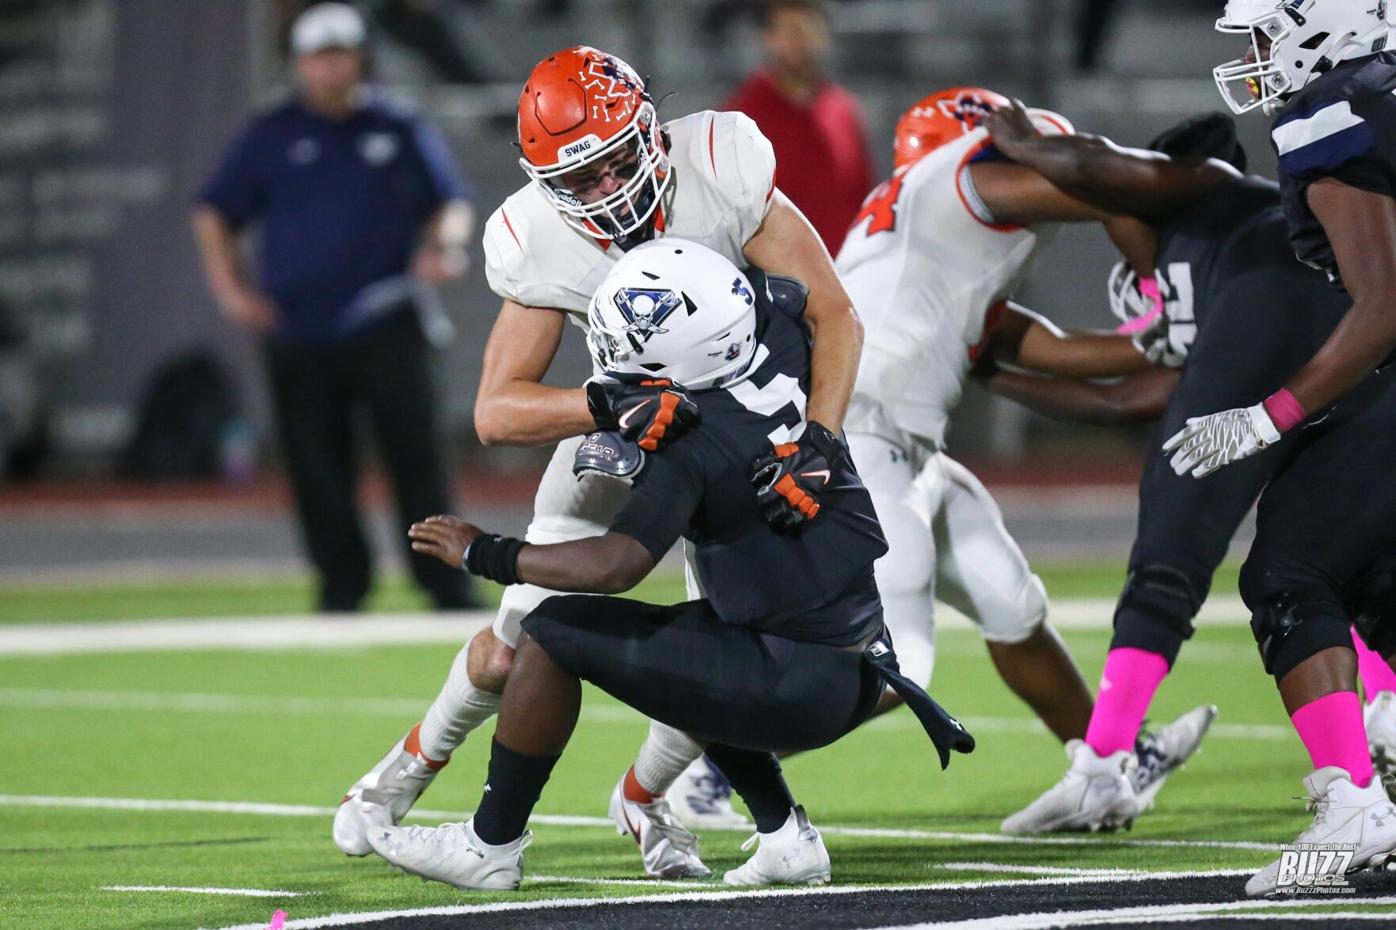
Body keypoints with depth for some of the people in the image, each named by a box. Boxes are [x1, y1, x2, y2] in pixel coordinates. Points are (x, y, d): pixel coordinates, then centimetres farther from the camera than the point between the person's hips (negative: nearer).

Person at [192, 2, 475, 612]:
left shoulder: (400, 131, 10)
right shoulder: (270, 138, 10)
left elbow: (450, 202, 15)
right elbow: (214, 214, 13)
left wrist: (444, 245, -7)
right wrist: (229, 286, 1)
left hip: (386, 329, -1)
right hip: (298, 338, 1)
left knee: (416, 453, -8)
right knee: (318, 470, 1)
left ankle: (446, 586, -6)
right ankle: (342, 589, 11)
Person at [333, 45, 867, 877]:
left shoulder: (721, 171, -33)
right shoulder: (540, 244, -26)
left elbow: (836, 317, -31)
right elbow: (497, 410, -30)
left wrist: (817, 444, -45)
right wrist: (611, 406, -48)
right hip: (632, 410, 1)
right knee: (517, 651, 1)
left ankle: (646, 798, 16)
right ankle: (417, 762, 32)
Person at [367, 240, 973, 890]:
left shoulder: (694, 445, -19)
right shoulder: (785, 349, 1)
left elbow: (612, 566, -26)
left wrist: (484, 554, -14)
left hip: (795, 689, -8)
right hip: (857, 675, 8)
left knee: (556, 634, -2)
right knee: (678, 653, 34)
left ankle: (490, 845, 8)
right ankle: (785, 835, 23)